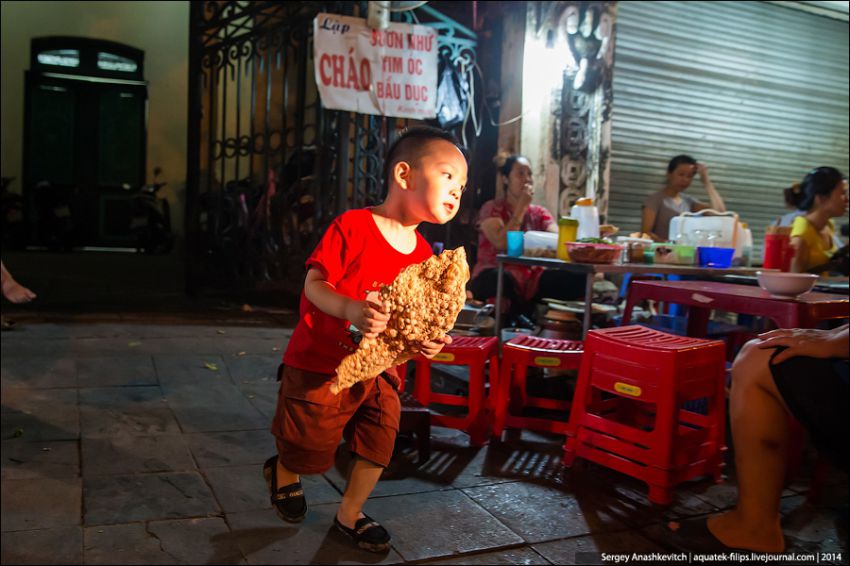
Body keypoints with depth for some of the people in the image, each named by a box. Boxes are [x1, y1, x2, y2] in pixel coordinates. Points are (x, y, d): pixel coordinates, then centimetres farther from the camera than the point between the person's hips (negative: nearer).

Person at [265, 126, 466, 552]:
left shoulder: (423, 253, 1)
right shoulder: (352, 227, -19)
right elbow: (314, 283, -21)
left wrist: (427, 339, -13)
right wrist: (352, 309, -39)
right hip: (321, 364, -5)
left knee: (380, 445, 6)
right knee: (312, 449, 10)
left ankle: (349, 514, 32)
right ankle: (283, 473, 46)